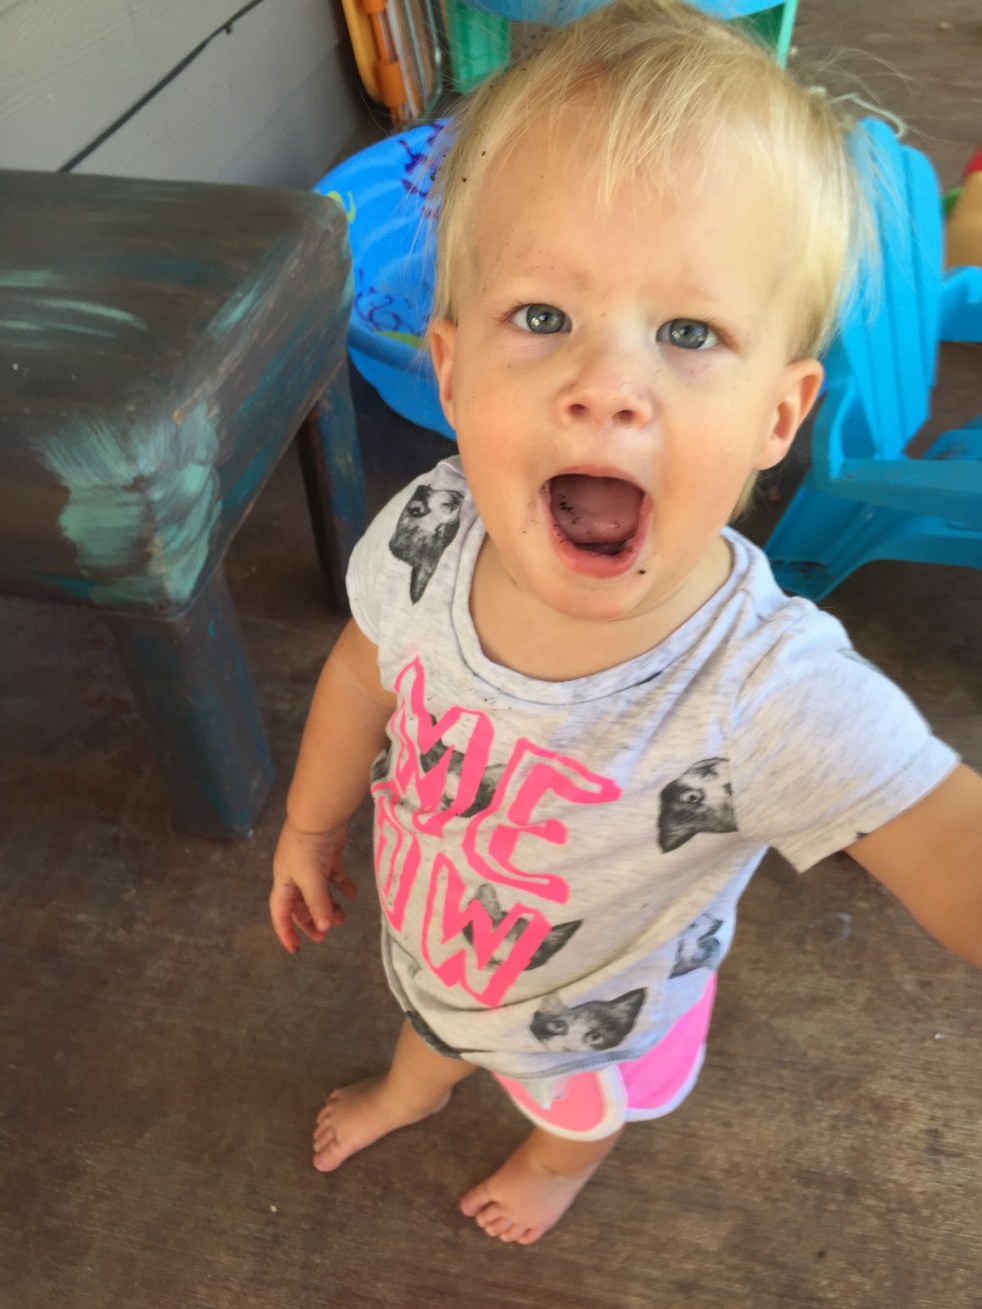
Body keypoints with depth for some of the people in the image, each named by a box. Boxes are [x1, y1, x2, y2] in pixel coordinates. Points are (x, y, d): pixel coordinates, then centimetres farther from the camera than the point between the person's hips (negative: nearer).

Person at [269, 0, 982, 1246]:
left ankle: (557, 1158, 74)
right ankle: (412, 1086, 77)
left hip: (595, 1012, -2)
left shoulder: (774, 697, -45)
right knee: (428, 1016, 39)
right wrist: (310, 824, 4)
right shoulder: (425, 533, -31)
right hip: (430, 935, 3)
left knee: (577, 1106, 35)